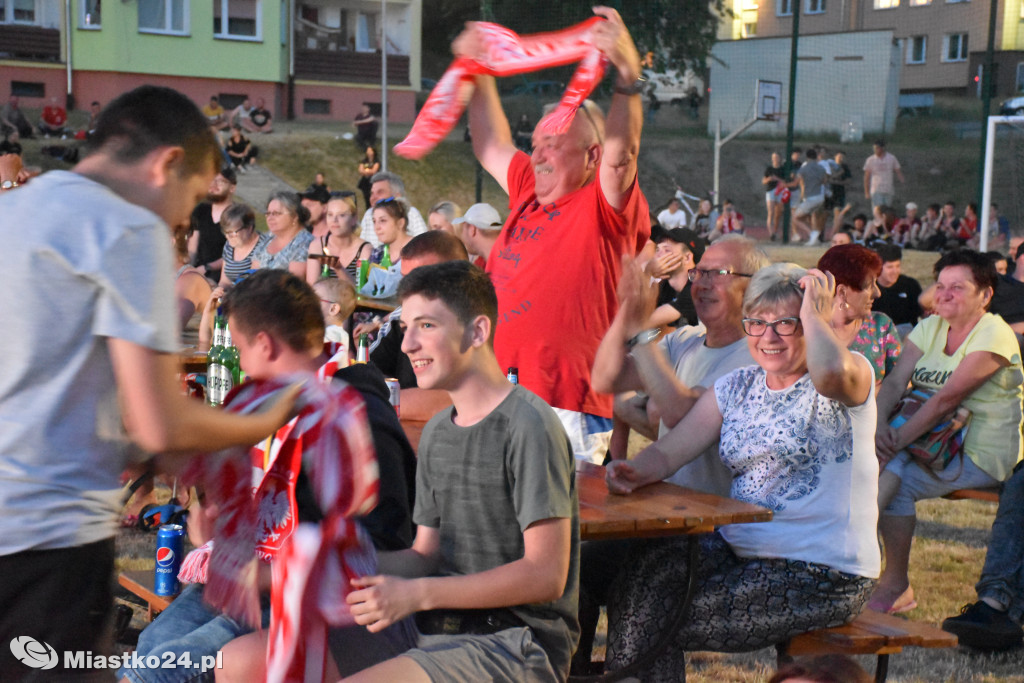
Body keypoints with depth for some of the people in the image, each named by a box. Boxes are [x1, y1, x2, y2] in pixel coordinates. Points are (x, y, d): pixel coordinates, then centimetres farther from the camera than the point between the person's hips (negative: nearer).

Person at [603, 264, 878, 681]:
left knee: (660, 620, -19)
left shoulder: (852, 377, -6)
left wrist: (814, 313, -16)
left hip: (823, 575, -6)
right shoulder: (738, 387, 13)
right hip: (738, 548, 7)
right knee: (640, 567, -18)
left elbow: (831, 371, -34)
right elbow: (671, 449, 4)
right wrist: (636, 472, -18)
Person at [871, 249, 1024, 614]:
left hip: (982, 454, -6)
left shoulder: (995, 336, -13)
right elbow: (895, 381, -3)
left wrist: (899, 440, -28)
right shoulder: (930, 327, 10)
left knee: (897, 480, -24)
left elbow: (947, 398, -23)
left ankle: (897, 587, -10)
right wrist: (879, 423, -23)